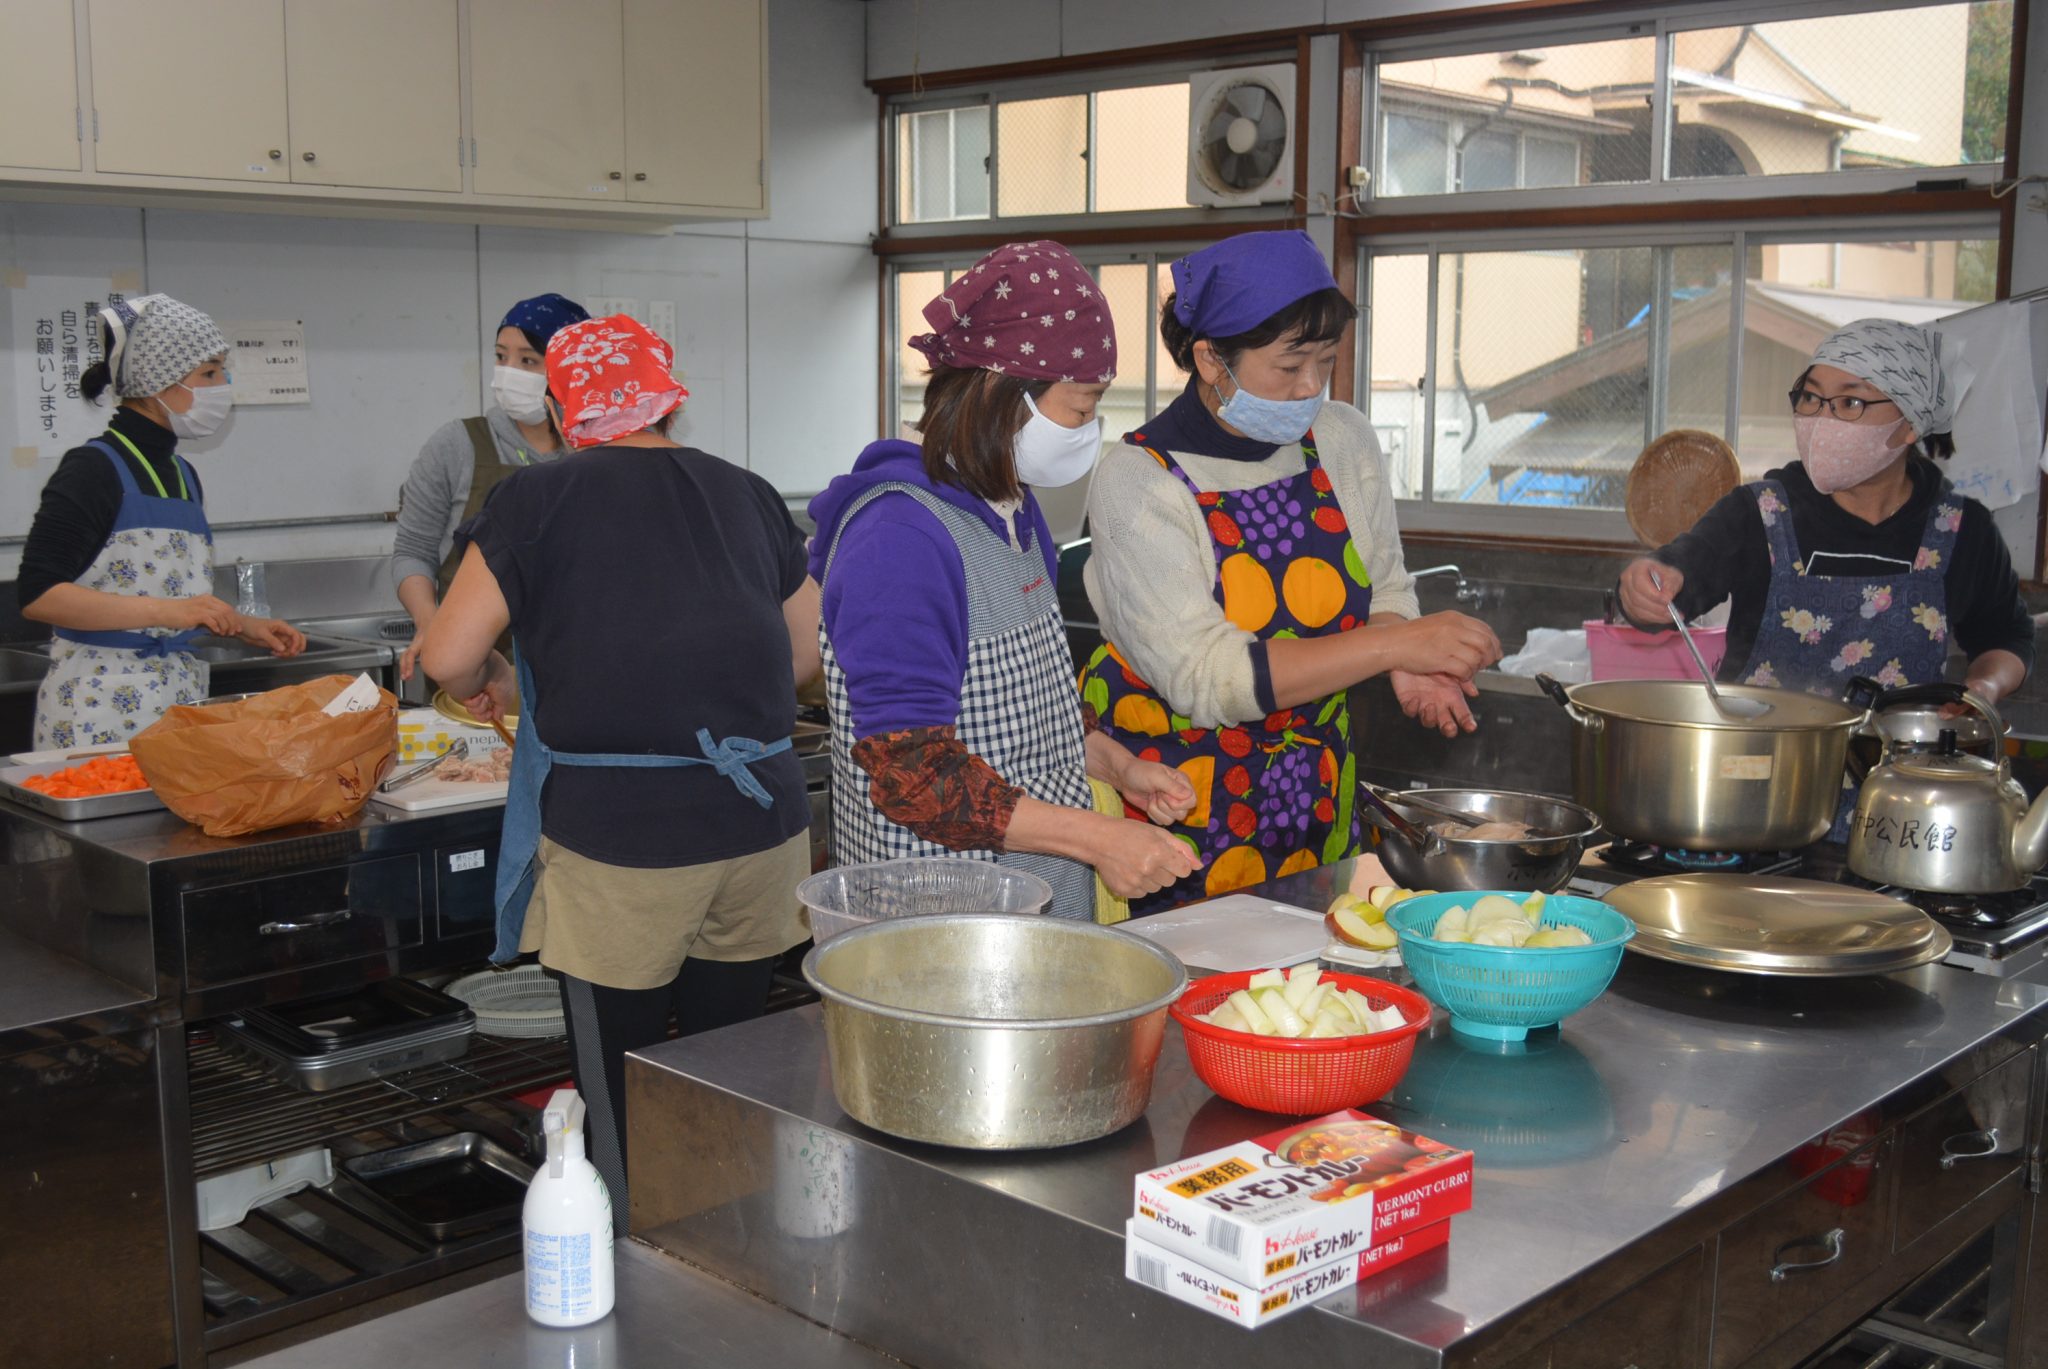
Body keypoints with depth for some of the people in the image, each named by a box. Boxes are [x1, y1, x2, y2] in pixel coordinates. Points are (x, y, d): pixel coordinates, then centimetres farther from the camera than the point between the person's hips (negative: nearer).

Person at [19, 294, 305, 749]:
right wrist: (166, 611, -24)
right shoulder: (93, 471, -10)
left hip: (181, 695, 7)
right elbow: (36, 595, -18)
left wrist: (246, 627, 9)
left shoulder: (182, 475, 13)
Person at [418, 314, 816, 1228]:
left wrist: (488, 688, 18)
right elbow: (806, 654, 18)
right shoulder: (748, 494, 11)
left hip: (617, 835, -4)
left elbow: (447, 656, -3)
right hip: (760, 826, 5)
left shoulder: (539, 498, -1)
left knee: (620, 1097, 8)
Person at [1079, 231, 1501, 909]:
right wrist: (1393, 646, -26)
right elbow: (1208, 681, -24)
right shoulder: (1137, 482, -16)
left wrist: (1410, 669, -11)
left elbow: (1385, 587, 12)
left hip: (1316, 799, 5)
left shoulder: (1344, 440, 0)